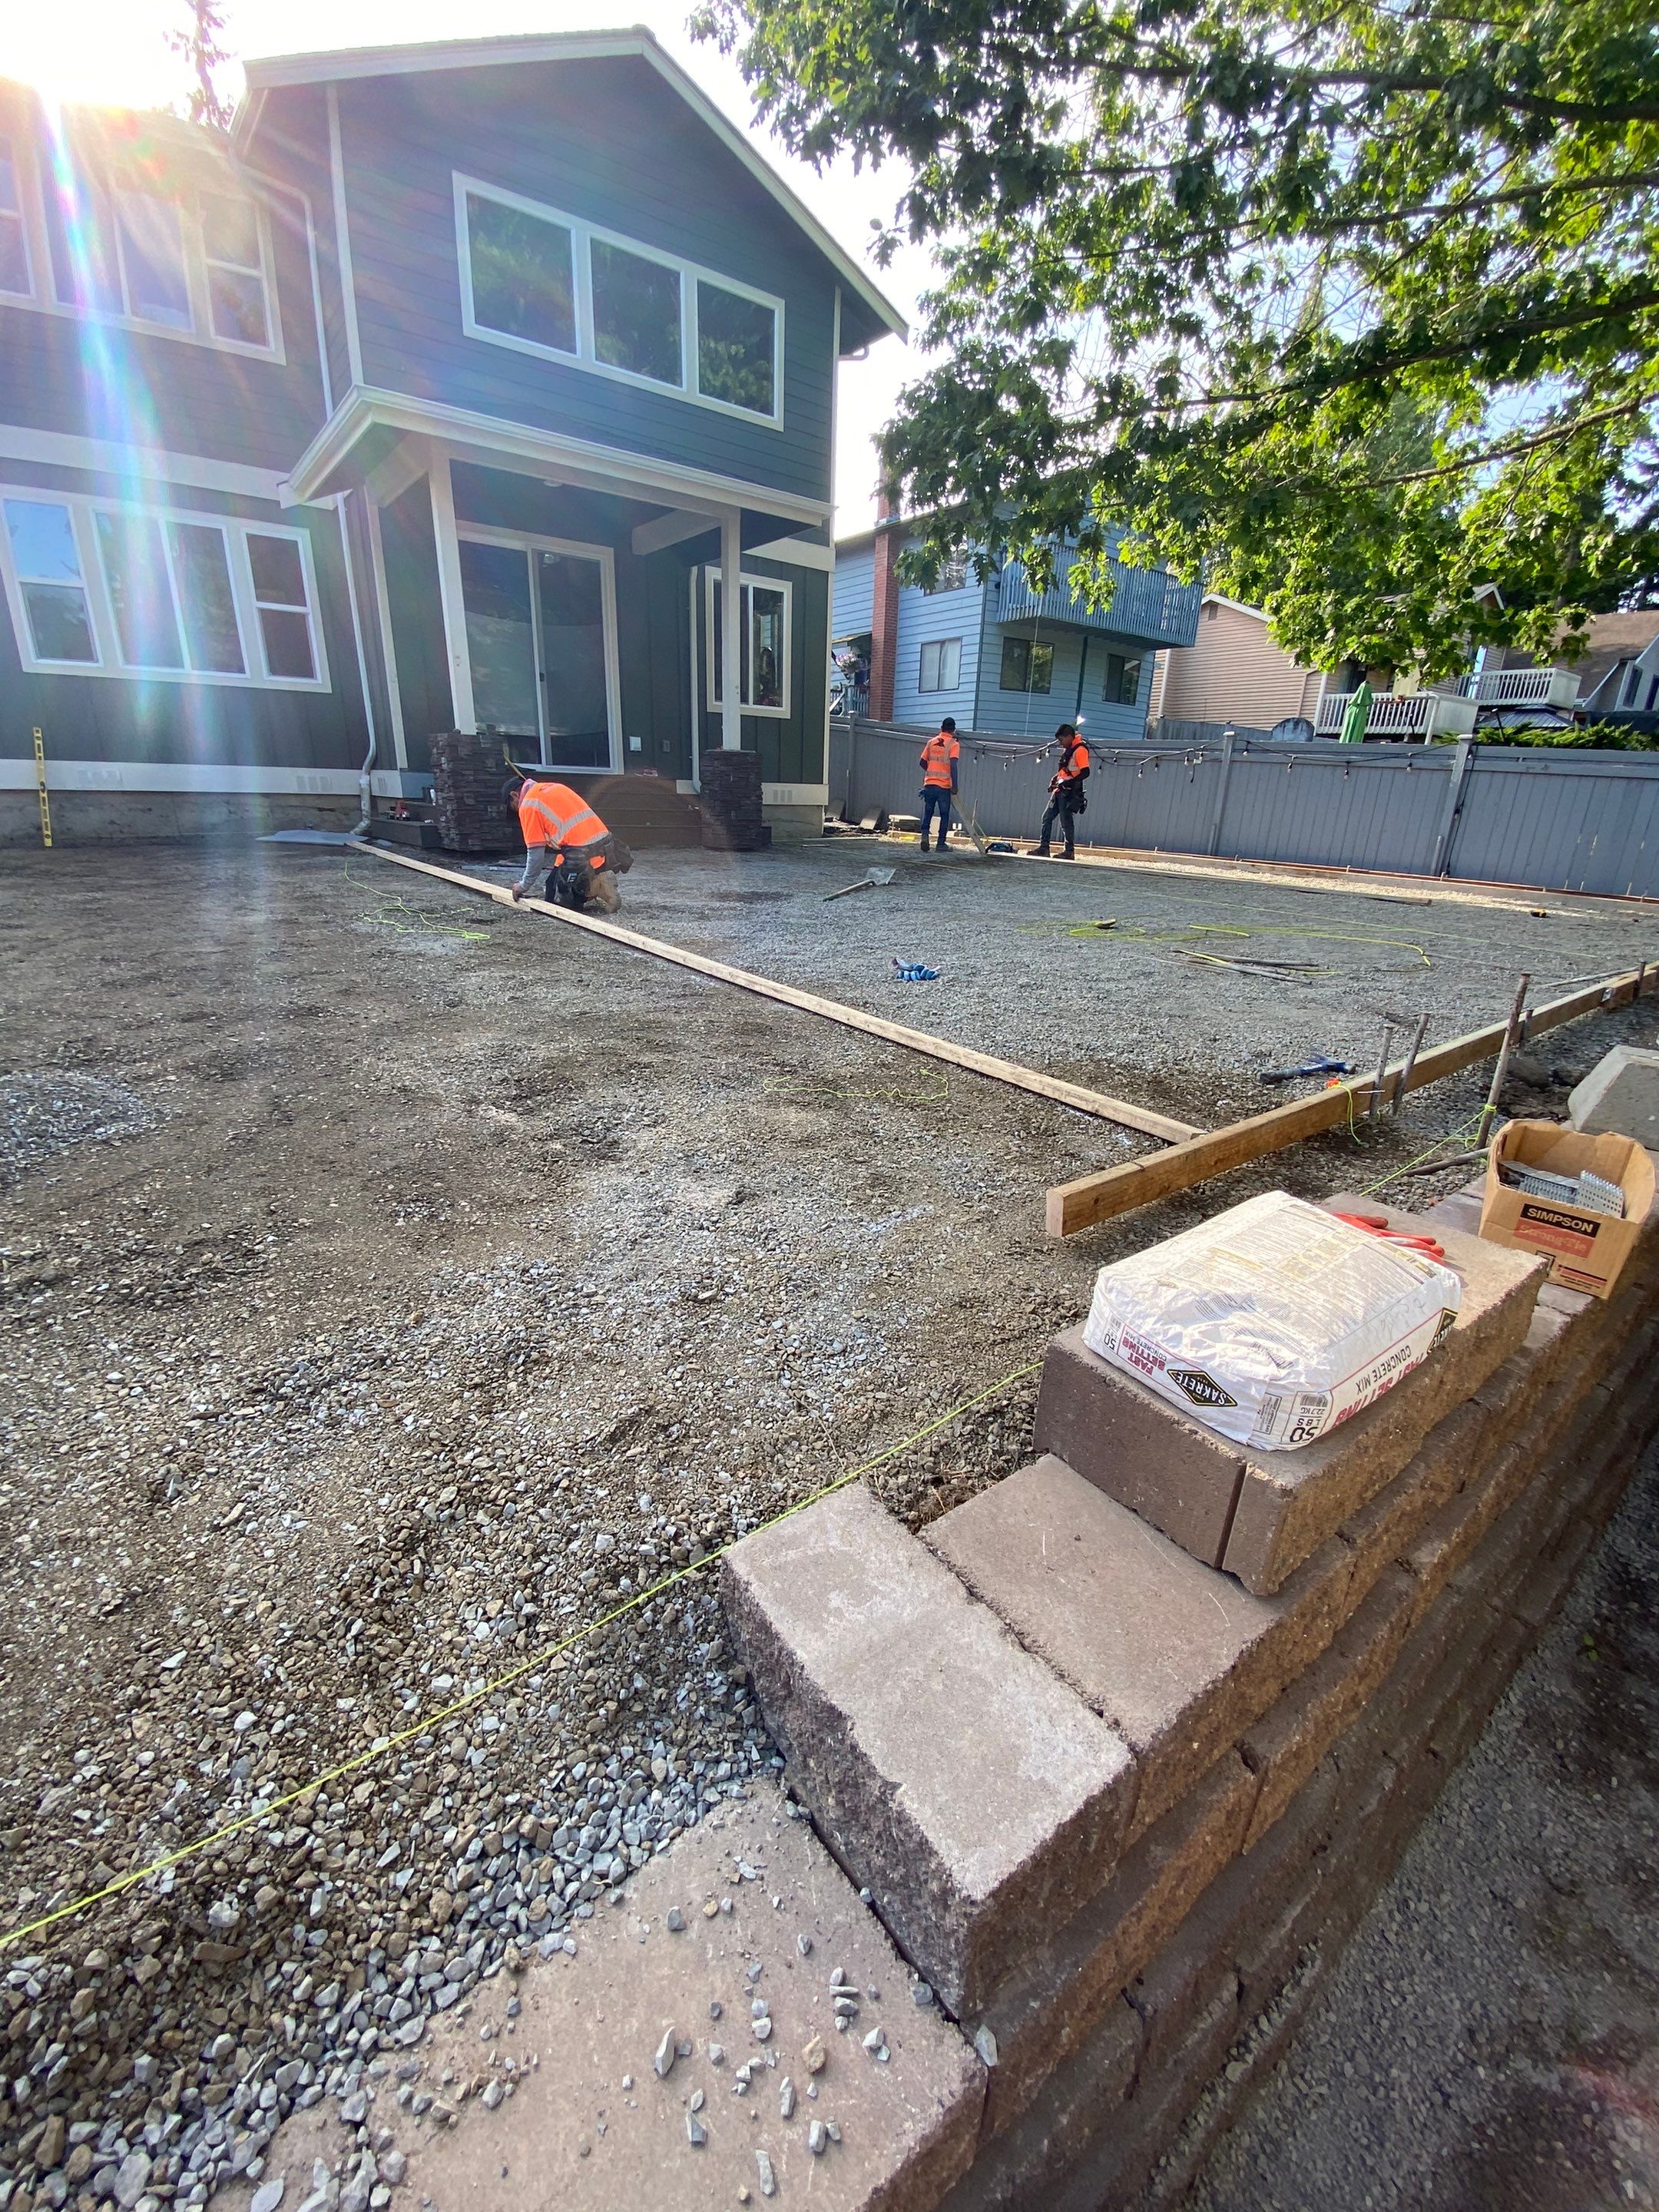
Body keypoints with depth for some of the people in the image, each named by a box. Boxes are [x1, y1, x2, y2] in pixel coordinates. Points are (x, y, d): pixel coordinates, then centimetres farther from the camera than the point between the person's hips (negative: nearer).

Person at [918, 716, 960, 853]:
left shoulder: (931, 742, 7)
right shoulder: (954, 745, -5)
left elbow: (923, 763, 11)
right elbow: (953, 766, -16)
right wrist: (954, 785, -14)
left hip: (929, 784, 3)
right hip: (944, 786, -3)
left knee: (928, 813, 13)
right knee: (944, 815, 8)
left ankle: (924, 835, -9)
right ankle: (941, 844, 9)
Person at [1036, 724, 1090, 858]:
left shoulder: (1080, 750, -11)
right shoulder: (1067, 750, 17)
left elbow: (1085, 772, -18)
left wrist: (1068, 782, -24)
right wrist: (1055, 779, 11)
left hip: (1069, 792, -9)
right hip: (1060, 791, 9)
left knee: (1066, 822, -5)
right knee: (1047, 818, 7)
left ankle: (1070, 852, 3)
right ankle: (1043, 848, 10)